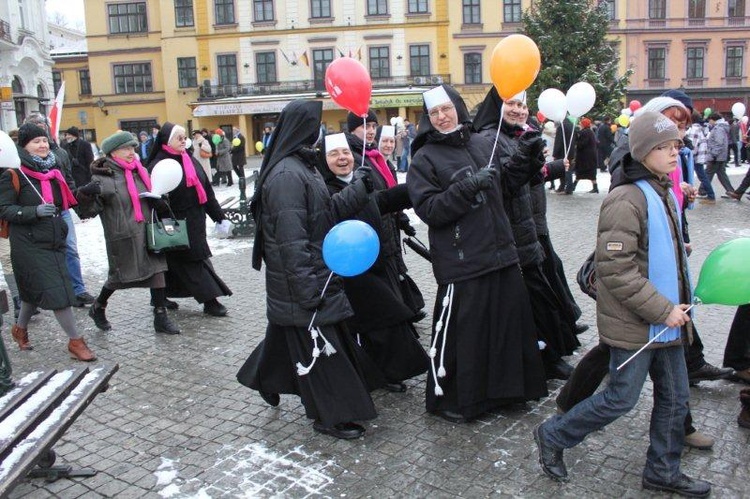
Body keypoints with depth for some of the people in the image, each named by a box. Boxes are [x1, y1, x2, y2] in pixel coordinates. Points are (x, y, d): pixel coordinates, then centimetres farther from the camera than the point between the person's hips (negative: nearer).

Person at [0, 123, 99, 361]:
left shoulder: (52, 169, 8)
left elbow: (64, 200, 16)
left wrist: (84, 191, -2)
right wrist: (35, 212, -27)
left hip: (54, 240, 7)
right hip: (29, 243, -7)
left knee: (35, 289, 19)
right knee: (56, 289, -9)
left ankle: (20, 329, 42)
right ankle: (75, 340, 0)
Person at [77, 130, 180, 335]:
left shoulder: (140, 171, 9)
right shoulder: (103, 177, -10)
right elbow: (89, 210, -13)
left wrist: (159, 201, 7)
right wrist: (86, 197, -32)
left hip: (146, 232, 5)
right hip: (122, 237, -5)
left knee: (156, 270, 1)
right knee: (120, 275, 7)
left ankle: (161, 317, 11)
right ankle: (98, 308, 35)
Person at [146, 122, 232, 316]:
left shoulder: (190, 161, 9)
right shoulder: (158, 165, -11)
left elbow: (207, 191, 11)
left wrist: (219, 217, 10)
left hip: (195, 222, 7)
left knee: (174, 263, 14)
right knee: (192, 262, -3)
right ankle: (209, 301, 3)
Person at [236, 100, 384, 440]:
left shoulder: (302, 166, 10)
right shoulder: (287, 175, -22)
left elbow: (327, 212, 13)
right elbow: (291, 238, -25)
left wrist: (359, 190, 6)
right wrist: (307, 289, -25)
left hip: (312, 276, 10)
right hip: (304, 281, -10)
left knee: (289, 333, 25)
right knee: (318, 346, 1)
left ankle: (265, 379, 45)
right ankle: (330, 416, 14)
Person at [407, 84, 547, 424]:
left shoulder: (482, 144, 11)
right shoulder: (425, 158, -5)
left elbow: (506, 184, 23)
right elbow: (427, 209, -16)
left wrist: (523, 158, 8)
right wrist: (468, 186, -23)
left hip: (501, 252, 6)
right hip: (462, 262, -6)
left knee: (510, 322, 15)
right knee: (460, 332, 0)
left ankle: (504, 387, 35)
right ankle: (447, 399, 20)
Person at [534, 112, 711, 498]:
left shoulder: (665, 194, 11)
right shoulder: (626, 199, -20)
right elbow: (614, 269, -25)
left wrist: (677, 304, 15)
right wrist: (661, 310, -22)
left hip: (666, 319, 9)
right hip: (635, 322, -9)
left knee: (675, 397, 15)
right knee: (622, 398, 2)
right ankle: (552, 436, 21)